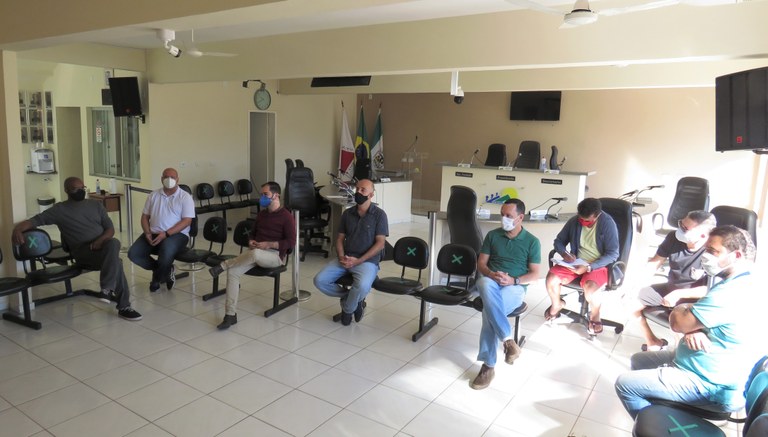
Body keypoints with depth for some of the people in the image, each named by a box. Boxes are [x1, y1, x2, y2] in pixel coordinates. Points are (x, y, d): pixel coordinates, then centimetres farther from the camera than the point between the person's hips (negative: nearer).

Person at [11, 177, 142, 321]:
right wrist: (18, 228, -22)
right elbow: (35, 220, 1)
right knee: (115, 261, -33)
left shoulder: (96, 204, 16)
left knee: (113, 243, -35)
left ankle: (107, 288, -30)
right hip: (82, 251, -3)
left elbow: (110, 229, 11)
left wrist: (101, 240, -11)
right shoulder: (59, 209, 7)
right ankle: (123, 306, -30)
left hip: (102, 245, 4)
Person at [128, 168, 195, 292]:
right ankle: (165, 271, 3)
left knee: (166, 252, -36)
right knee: (133, 254, -17)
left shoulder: (185, 197, -2)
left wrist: (166, 234, -20)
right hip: (153, 234, 5)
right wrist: (148, 233, -7)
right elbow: (145, 216, 14)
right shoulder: (154, 195, 13)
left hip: (177, 234, -5)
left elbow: (187, 221, -10)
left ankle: (157, 278, -4)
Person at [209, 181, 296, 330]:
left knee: (254, 254, -41)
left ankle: (223, 265, -17)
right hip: (256, 252, 6)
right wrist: (251, 241, 4)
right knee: (233, 271, -20)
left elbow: (291, 242, -9)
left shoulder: (286, 216, -3)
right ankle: (230, 314, -18)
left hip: (275, 254, -6)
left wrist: (269, 244, -16)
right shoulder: (261, 214, 19)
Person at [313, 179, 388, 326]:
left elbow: (380, 243, -8)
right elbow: (340, 238, 14)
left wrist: (358, 261, -16)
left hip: (367, 261, -5)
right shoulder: (347, 213, 11)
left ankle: (348, 309, 0)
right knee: (319, 280, -15)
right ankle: (352, 299, 6)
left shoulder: (379, 214, -3)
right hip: (345, 259, 5)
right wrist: (341, 256, -8)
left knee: (362, 286, -35)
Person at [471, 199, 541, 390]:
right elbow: (481, 263, 8)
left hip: (515, 287, -2)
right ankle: (508, 340, -34)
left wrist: (513, 280, -16)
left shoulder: (532, 242, 4)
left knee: (490, 308, -35)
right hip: (491, 280, 2)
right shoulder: (492, 235, 10)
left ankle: (488, 366, -24)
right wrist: (491, 274, -14)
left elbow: (534, 274, 2)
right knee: (486, 285, -39)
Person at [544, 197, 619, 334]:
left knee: (589, 288, -33)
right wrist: (564, 253, -16)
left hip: (599, 265, -4)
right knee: (551, 278, -19)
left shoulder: (607, 223, -17)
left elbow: (613, 254, -18)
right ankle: (556, 304, 16)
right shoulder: (574, 221, -5)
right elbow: (558, 241, 7)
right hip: (576, 263, 4)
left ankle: (595, 315, 1)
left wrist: (589, 267, -27)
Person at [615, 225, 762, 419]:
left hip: (711, 386, -11)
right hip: (707, 368, 11)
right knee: (638, 360, 20)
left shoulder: (730, 293, -29)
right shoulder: (741, 283, 8)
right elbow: (693, 317, 12)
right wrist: (692, 329, -12)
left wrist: (680, 310, 1)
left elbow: (678, 323, -23)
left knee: (624, 384, -9)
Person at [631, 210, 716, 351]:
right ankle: (653, 342, 15)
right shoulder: (673, 238, -12)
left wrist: (679, 294, -30)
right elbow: (654, 263, -2)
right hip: (670, 287, 6)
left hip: (695, 298, -6)